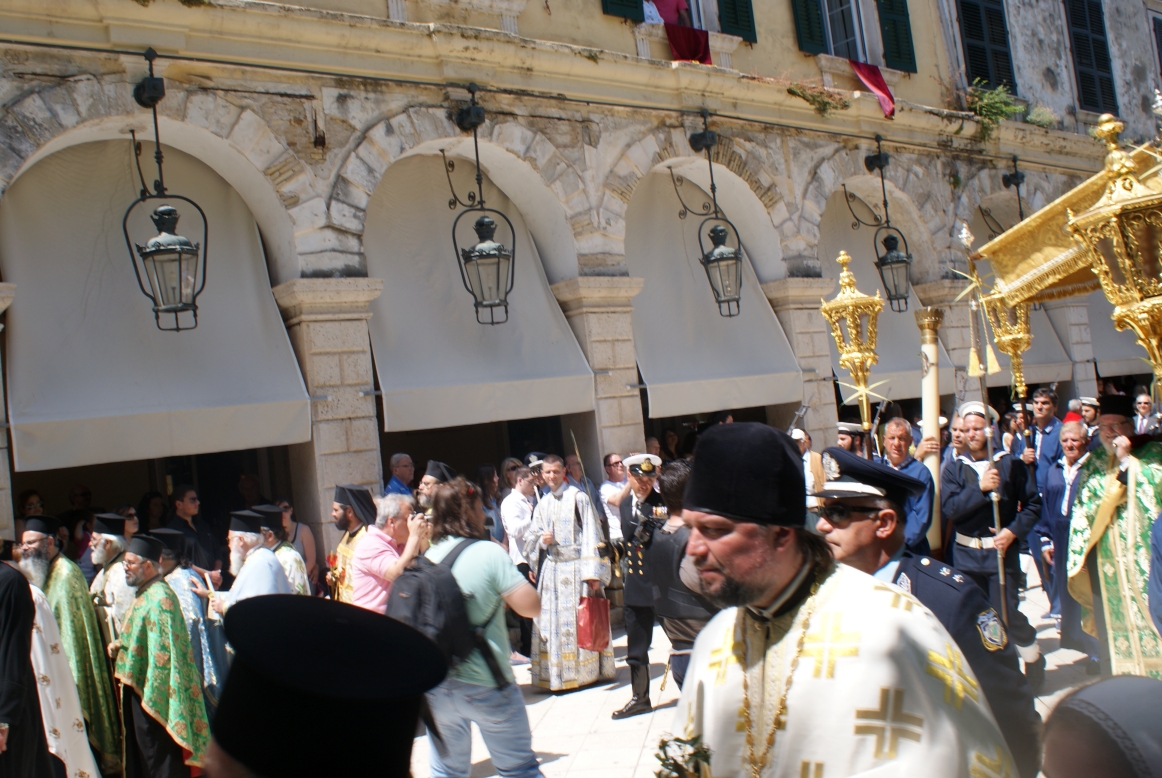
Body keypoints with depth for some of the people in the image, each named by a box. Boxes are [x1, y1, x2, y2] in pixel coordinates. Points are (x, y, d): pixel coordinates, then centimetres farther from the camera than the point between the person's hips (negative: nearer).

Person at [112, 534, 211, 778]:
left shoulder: (159, 598, -20)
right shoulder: (145, 594, 11)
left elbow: (162, 652, -22)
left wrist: (151, 696, -21)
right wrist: (120, 645, 4)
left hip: (154, 694, -10)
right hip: (139, 689, 10)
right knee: (140, 758, 17)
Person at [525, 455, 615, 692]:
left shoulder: (578, 498, -4)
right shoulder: (542, 504, 13)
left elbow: (591, 535, -9)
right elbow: (532, 537, 18)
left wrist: (592, 572, -15)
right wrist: (541, 540, -7)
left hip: (575, 568, -5)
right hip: (551, 569, 5)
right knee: (553, 623, 4)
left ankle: (589, 671, 11)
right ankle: (558, 675, 12)